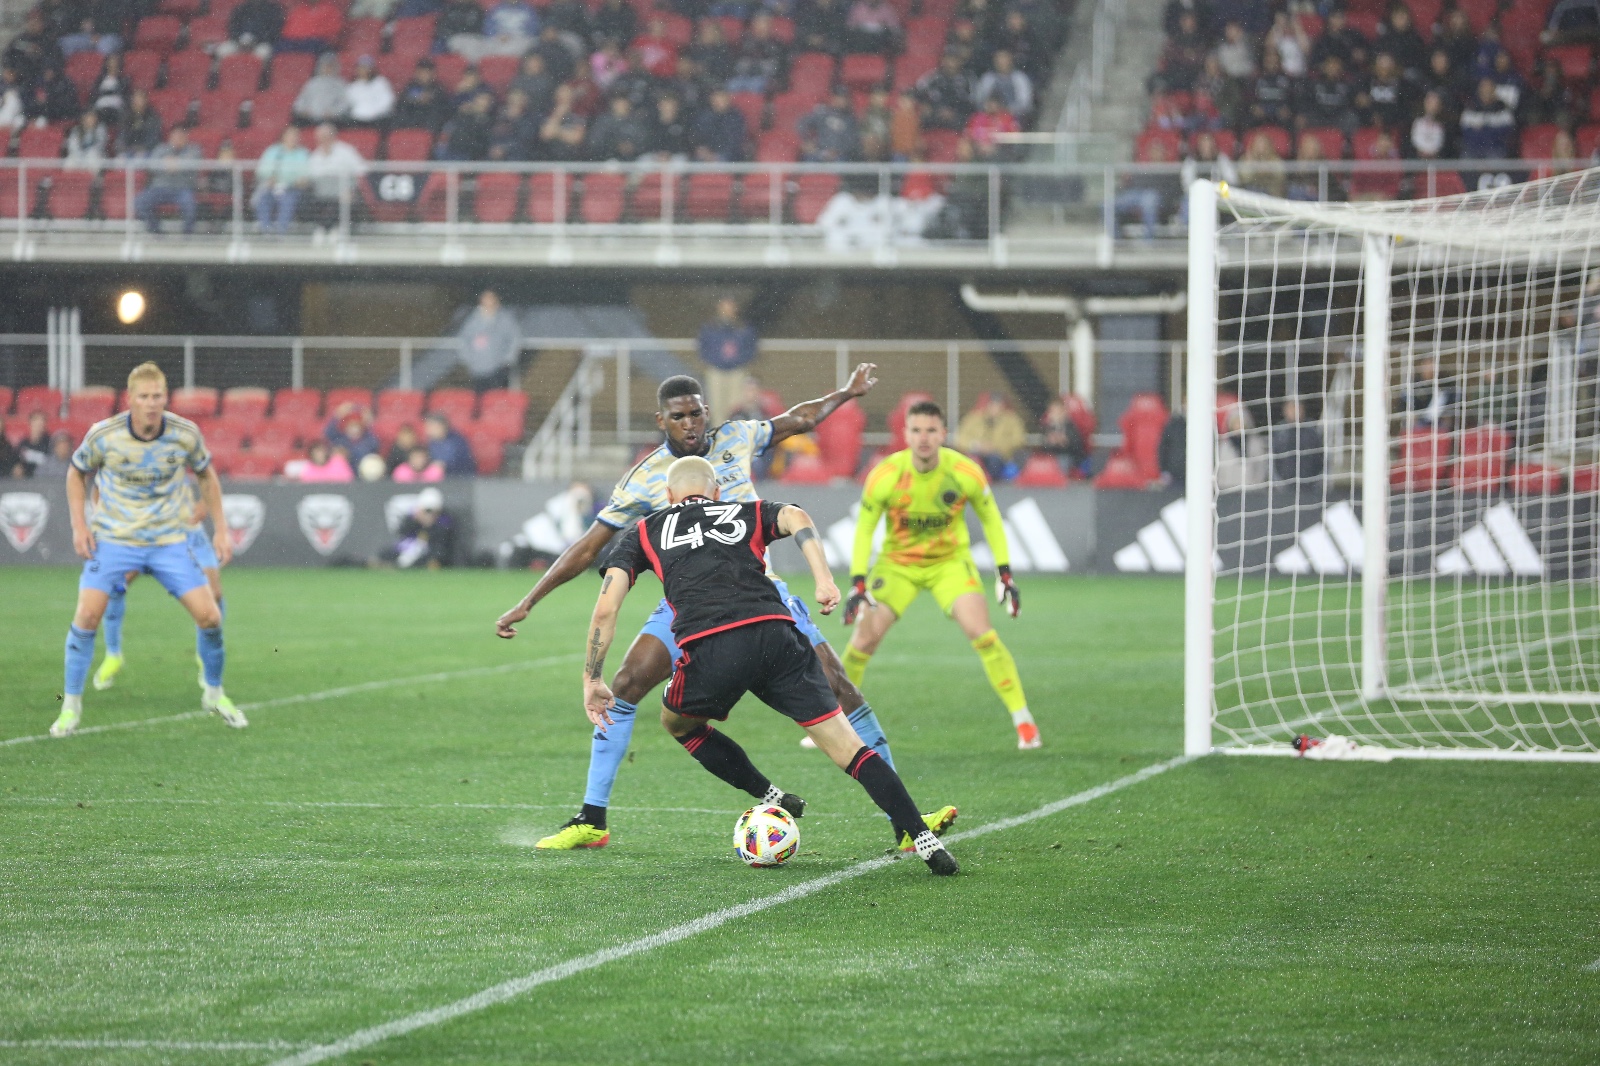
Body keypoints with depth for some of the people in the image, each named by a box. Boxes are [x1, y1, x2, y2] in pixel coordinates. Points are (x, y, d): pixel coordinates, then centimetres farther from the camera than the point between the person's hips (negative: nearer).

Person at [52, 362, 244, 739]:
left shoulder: (186, 435, -9)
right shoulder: (103, 435, -13)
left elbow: (206, 476, 10)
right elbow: (77, 474, 6)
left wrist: (221, 529, 6)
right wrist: (79, 526, -5)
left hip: (169, 540, 1)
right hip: (113, 538, -1)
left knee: (209, 616, -7)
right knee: (87, 614, -18)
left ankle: (214, 694, 19)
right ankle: (71, 705, -2)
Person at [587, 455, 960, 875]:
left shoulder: (643, 533, 28)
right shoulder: (748, 512, 29)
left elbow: (606, 608, 17)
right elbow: (796, 518, 5)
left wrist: (593, 680, 22)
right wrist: (824, 580, -6)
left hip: (709, 651, -1)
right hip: (774, 633, 1)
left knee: (678, 723, 31)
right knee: (846, 745, 3)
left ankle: (769, 797, 23)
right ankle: (923, 839, -8)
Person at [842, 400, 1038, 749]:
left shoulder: (966, 472, -19)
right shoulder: (884, 476, -21)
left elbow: (990, 519, -2)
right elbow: (864, 530, -9)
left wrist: (1005, 573, -6)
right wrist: (858, 583, -18)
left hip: (950, 561, 0)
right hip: (897, 563, 0)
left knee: (982, 634, -18)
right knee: (864, 640, -7)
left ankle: (1024, 722, -9)